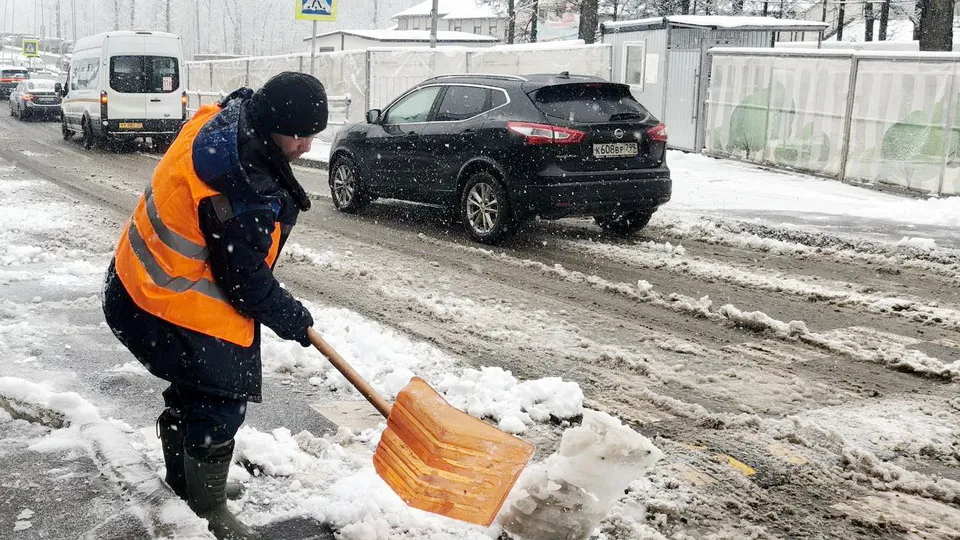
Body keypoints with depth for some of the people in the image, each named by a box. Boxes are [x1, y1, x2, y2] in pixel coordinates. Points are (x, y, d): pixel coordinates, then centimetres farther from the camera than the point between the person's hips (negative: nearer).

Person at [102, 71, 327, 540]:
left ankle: (183, 482, 46)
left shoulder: (227, 115, -6)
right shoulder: (243, 193, -34)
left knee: (194, 389, 25)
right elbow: (244, 278, -23)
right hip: (176, 310, -10)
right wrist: (288, 317, -5)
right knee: (219, 401, 1)